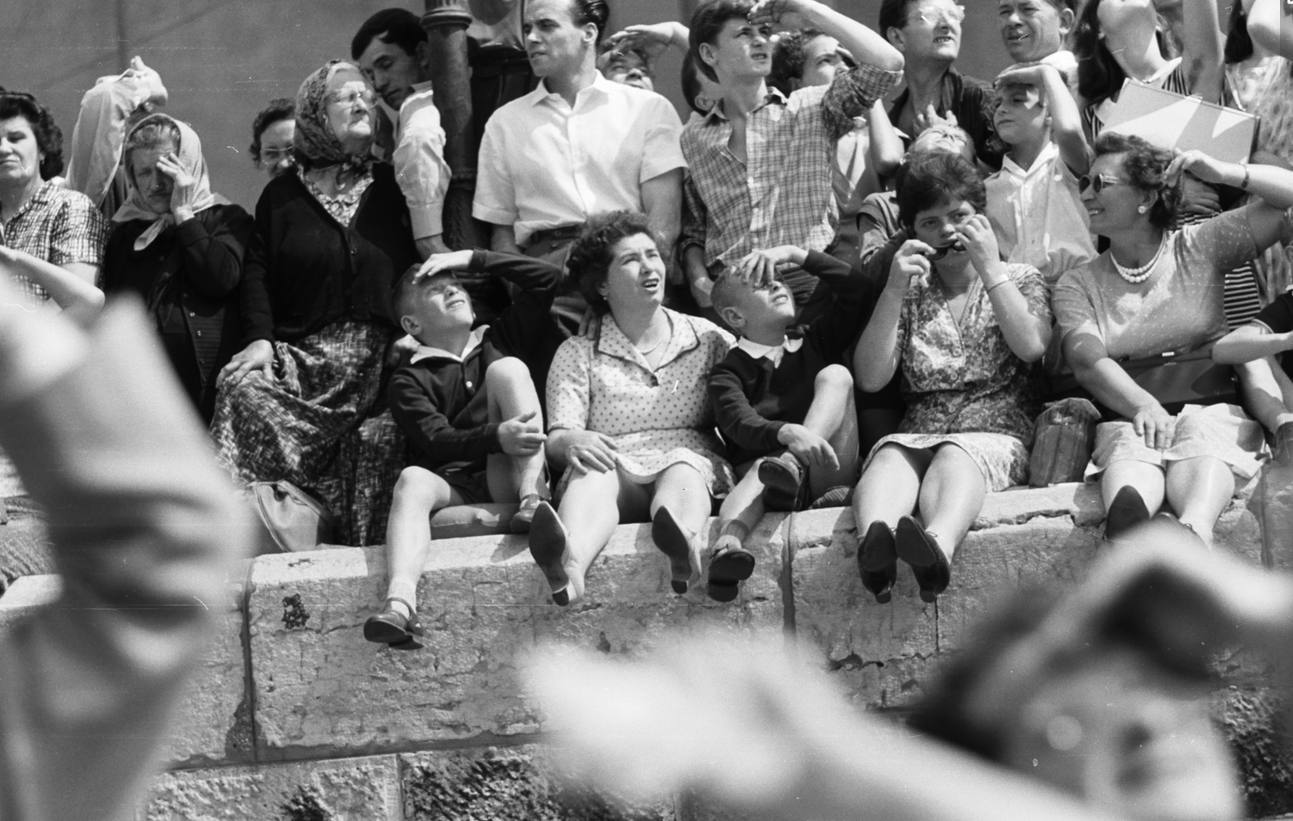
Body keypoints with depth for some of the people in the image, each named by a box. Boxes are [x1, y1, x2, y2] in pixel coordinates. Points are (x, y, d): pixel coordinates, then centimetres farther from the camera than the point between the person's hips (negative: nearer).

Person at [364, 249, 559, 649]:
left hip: (508, 478, 1)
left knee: (507, 368, -13)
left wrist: (471, 258, 13)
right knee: (413, 480, -35)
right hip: (454, 485, -1)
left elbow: (547, 277, 17)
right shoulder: (409, 381, 12)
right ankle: (400, 604, -60)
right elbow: (437, 440, -6)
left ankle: (534, 500, -31)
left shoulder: (500, 340, 23)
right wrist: (497, 436, -25)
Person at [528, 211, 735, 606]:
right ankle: (570, 563, -69)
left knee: (683, 468, -35)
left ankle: (683, 543, -73)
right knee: (594, 469, -35)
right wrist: (571, 441, -21)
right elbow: (557, 436, 3)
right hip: (616, 466, 0)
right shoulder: (578, 353, 16)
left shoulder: (708, 340, 20)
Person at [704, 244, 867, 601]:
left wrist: (793, 254, 6)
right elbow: (741, 424, -12)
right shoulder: (728, 372, 8)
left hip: (829, 475, 2)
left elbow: (858, 289, 10)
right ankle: (727, 543, -71)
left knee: (835, 374, -14)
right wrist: (787, 433, -35)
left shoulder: (814, 342, 22)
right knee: (759, 468, -38)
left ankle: (794, 467, -39)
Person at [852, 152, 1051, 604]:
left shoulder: (1020, 279, 17)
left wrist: (989, 267, -3)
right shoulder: (911, 293, 22)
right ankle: (875, 540, -68)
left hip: (998, 435, -2)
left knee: (953, 457, -38)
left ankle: (938, 545, -71)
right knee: (889, 457, -34)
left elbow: (1031, 346, -5)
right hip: (919, 432, 2)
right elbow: (870, 378, 6)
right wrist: (894, 292, -4)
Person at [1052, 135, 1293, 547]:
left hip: (1214, 409, -1)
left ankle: (1194, 527, -72)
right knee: (1132, 445, -36)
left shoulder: (1199, 248, 11)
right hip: (1126, 417, 1)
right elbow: (1088, 362, -7)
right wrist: (1143, 406, -27)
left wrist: (1224, 173, -8)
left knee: (1200, 438, -37)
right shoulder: (1078, 285, 12)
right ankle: (1127, 515, -73)